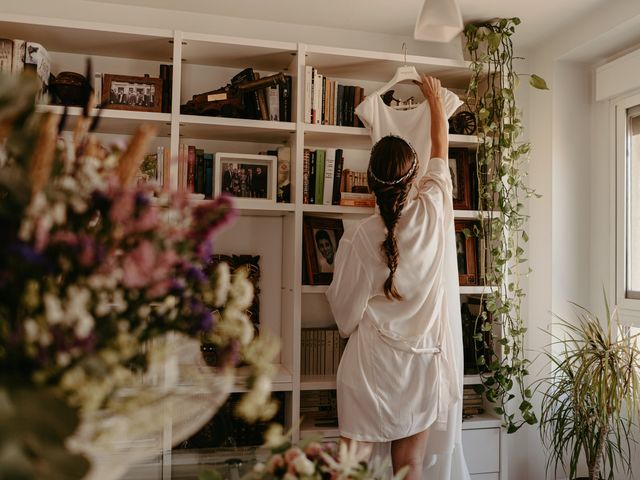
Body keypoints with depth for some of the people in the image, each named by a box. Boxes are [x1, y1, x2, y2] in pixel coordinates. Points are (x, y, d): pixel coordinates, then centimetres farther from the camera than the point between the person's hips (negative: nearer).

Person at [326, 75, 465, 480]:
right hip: (422, 362, 2)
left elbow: (345, 308, -4)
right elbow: (441, 148, 10)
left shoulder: (359, 237, -13)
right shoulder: (434, 212, -8)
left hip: (370, 363, -2)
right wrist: (435, 98, 25)